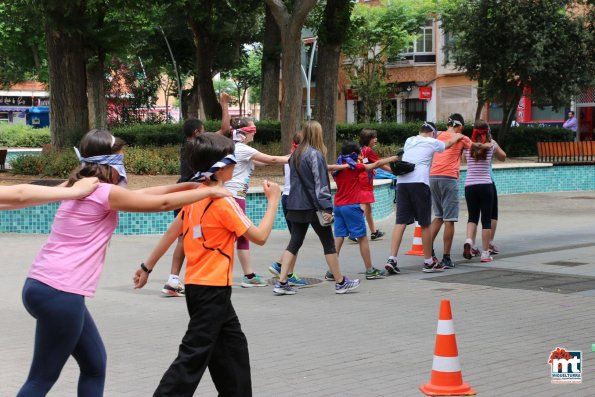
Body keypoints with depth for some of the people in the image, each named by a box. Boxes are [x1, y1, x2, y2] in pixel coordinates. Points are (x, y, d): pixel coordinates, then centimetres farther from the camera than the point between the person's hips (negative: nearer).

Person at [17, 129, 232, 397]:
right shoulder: (104, 191, -11)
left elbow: (140, 194, 24)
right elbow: (162, 203, -5)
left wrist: (186, 186, 22)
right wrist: (209, 192, 7)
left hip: (44, 285, 10)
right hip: (59, 292, -10)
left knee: (94, 364, 16)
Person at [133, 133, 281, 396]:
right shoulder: (223, 201, -17)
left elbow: (171, 232, 11)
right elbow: (259, 237, -14)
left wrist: (148, 266, 18)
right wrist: (273, 200, -5)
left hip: (197, 285, 9)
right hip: (212, 288, -9)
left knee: (233, 345, 19)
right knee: (194, 355, -8)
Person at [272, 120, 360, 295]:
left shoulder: (296, 154, 10)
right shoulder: (315, 154, -13)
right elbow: (320, 183, -17)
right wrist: (327, 208, -17)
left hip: (296, 206, 7)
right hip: (313, 207, -7)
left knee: (294, 243, 8)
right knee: (329, 243, 3)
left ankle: (281, 283, 0)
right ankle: (340, 282, 11)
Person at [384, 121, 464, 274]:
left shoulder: (409, 141, 22)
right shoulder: (431, 142, 9)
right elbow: (448, 143, 31)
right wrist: (457, 136, 53)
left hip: (402, 182, 5)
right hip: (419, 182, -5)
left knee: (400, 222, 2)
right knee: (425, 223, 5)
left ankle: (392, 259, -10)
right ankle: (428, 262, 13)